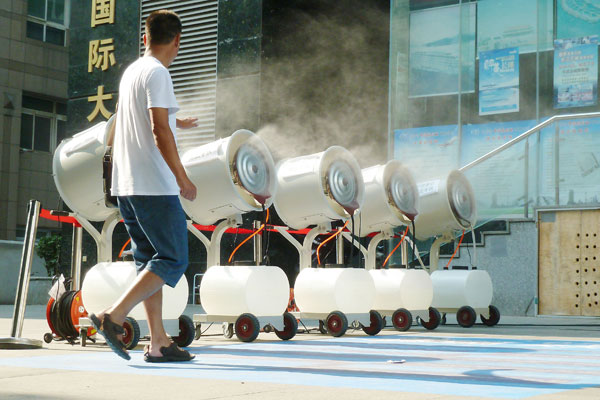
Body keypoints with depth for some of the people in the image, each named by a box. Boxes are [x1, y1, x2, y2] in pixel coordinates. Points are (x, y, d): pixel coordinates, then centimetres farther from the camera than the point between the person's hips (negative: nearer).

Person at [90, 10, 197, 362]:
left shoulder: (131, 72, 17)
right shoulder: (157, 73, -10)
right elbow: (159, 129, -19)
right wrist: (182, 177, -17)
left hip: (127, 186, 9)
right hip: (154, 187, -9)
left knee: (151, 261, 10)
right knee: (173, 260, -4)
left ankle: (159, 343, 10)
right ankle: (113, 317, -13)